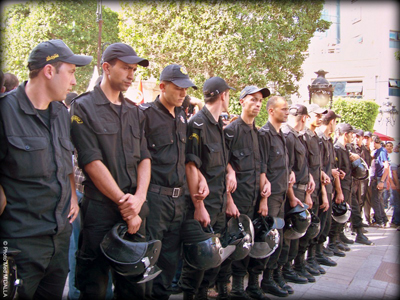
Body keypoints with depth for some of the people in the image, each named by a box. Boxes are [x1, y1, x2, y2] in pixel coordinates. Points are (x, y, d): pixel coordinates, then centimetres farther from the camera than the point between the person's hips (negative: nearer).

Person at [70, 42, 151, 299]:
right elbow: (92, 162, -12)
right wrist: (123, 201, -13)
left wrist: (139, 197, -9)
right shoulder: (83, 107, -4)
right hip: (100, 208, -5)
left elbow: (144, 157, 7)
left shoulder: (135, 112, 14)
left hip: (135, 209, 5)